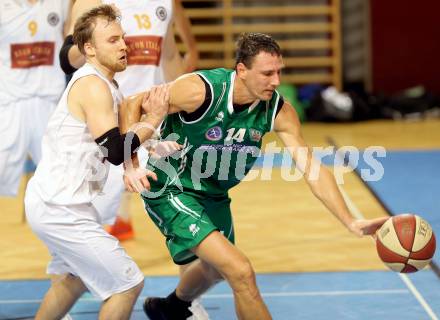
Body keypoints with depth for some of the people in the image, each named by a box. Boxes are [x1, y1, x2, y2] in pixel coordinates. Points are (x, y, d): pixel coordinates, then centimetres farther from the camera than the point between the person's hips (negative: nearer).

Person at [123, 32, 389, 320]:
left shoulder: (279, 111, -16)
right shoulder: (199, 91, -30)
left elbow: (312, 169, -14)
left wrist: (351, 222, -23)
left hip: (214, 195, 7)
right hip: (171, 191, -7)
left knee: (216, 269, 32)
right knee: (241, 272, -22)